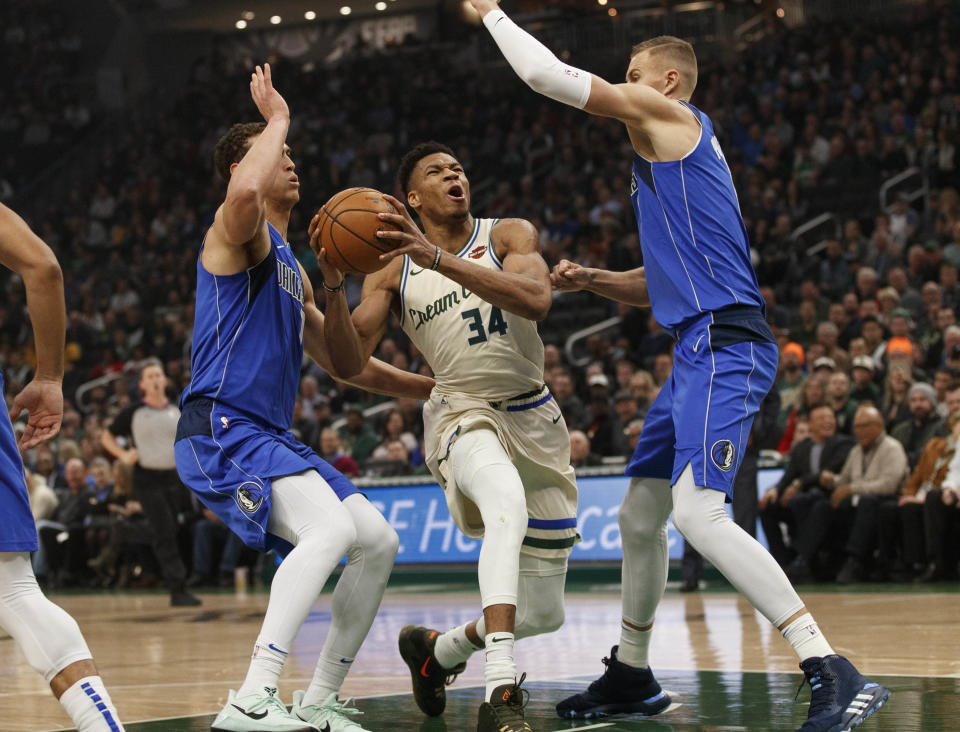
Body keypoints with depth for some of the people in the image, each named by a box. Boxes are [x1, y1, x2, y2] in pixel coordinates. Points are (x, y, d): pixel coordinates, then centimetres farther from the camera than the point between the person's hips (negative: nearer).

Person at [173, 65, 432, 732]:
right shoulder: (239, 231, -2)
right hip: (220, 432, -9)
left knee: (379, 541, 5)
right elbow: (245, 191, -30)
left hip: (270, 438, 9)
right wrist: (279, 118, -13)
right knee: (331, 527, -29)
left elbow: (347, 365, 30)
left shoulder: (290, 269, 25)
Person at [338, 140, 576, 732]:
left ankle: (437, 650, 37)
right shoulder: (393, 270, 3)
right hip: (463, 413, -2)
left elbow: (536, 301, -23)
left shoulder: (510, 236, -1)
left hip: (535, 418, 3)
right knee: (508, 502, -41)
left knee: (544, 614, 5)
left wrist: (439, 259, -31)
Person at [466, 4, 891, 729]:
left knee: (698, 512, -23)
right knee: (640, 514, 17)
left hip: (724, 346, -11)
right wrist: (593, 281, 17)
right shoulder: (679, 150, 27)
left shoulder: (670, 116, -2)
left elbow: (547, 74, -4)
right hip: (702, 349, 11)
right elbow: (664, 281, 32)